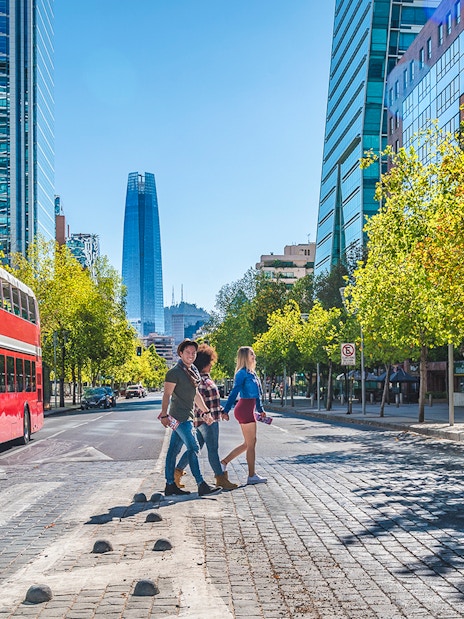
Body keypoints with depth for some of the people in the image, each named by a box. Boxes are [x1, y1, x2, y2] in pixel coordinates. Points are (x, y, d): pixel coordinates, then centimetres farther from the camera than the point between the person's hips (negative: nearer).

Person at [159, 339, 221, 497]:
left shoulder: (193, 371, 16)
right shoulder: (174, 372, -11)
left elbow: (195, 394, 24)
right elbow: (167, 395, -13)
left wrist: (205, 411, 25)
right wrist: (164, 414, -19)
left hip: (186, 416, 8)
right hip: (180, 417, -8)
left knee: (174, 450, 10)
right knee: (193, 448, -11)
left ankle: (170, 485, 13)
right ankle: (202, 485, -11)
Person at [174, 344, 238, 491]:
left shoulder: (205, 378, 18)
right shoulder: (198, 378, -14)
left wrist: (221, 411, 28)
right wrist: (205, 414, -32)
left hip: (211, 418, 10)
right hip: (205, 419, -10)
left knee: (196, 448, 13)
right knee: (213, 449, -2)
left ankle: (177, 472, 18)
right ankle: (220, 478, 6)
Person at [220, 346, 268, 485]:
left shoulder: (251, 373, 15)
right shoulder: (242, 373, -12)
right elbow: (234, 392, -18)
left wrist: (260, 410, 27)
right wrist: (226, 410, -22)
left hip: (248, 410, 9)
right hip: (244, 410, -9)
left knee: (247, 443, 14)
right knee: (251, 443, -1)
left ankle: (223, 462, 20)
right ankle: (252, 476, 7)